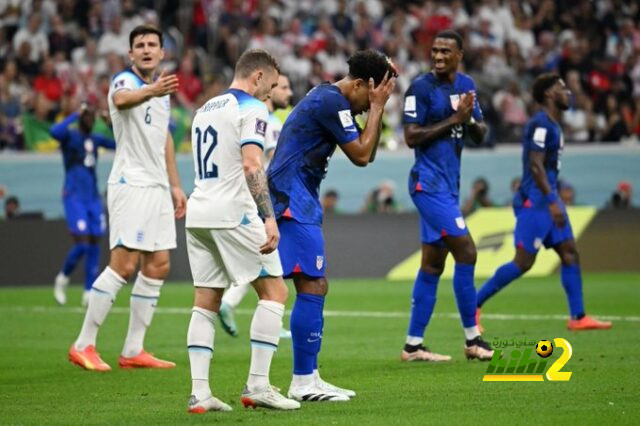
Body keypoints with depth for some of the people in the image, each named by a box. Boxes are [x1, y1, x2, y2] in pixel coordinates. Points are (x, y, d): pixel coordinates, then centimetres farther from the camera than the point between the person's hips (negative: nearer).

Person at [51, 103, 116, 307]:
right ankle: (63, 278, 11)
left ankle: (89, 292, 7)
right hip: (74, 197, -6)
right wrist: (75, 115, -21)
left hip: (93, 198, 6)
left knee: (94, 246, 2)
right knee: (82, 244, -13)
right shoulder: (69, 136, -6)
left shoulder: (95, 139, 14)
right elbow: (54, 131, -28)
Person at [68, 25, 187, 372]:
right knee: (123, 266, -13)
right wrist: (152, 91, -58)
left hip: (157, 187, 8)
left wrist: (175, 186, 23)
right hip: (130, 184, -8)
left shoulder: (162, 88, 15)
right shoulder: (124, 81, -11)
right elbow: (121, 100, -37)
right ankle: (83, 346, -6)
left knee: (158, 266, 6)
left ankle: (133, 351, 11)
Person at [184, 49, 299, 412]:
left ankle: (199, 392, 1)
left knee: (206, 303, 8)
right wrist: (269, 218, -22)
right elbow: (251, 165, -18)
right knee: (274, 291, 0)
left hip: (198, 213, 8)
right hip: (233, 214, -8)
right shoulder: (252, 109, -6)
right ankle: (258, 385, -6)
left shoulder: (205, 109, 20)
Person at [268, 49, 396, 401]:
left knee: (316, 287, 11)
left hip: (298, 201, 11)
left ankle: (308, 378, 13)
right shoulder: (332, 101, -13)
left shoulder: (327, 97, 19)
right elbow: (362, 155, -10)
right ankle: (303, 381, -9)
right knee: (312, 287, -10)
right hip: (293, 201, -11)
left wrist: (376, 108, 13)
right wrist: (378, 108, -4)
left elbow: (363, 149, 23)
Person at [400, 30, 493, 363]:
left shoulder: (466, 85, 12)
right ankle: (472, 340, -4)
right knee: (465, 252, -12)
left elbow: (480, 136, 14)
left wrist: (470, 120, -8)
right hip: (429, 183, -8)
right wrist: (453, 119, -18)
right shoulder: (421, 88, -10)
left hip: (448, 186, 8)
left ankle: (413, 346, 13)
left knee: (433, 264, 9)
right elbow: (411, 137, -15)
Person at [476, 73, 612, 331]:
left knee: (569, 253, 4)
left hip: (547, 199, 10)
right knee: (523, 262, -8)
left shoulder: (552, 125, 16)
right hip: (534, 200, -10)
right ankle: (474, 304, 0)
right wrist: (552, 202, -25)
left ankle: (578, 317, 4)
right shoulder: (541, 124, -14)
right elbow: (535, 165, -21)